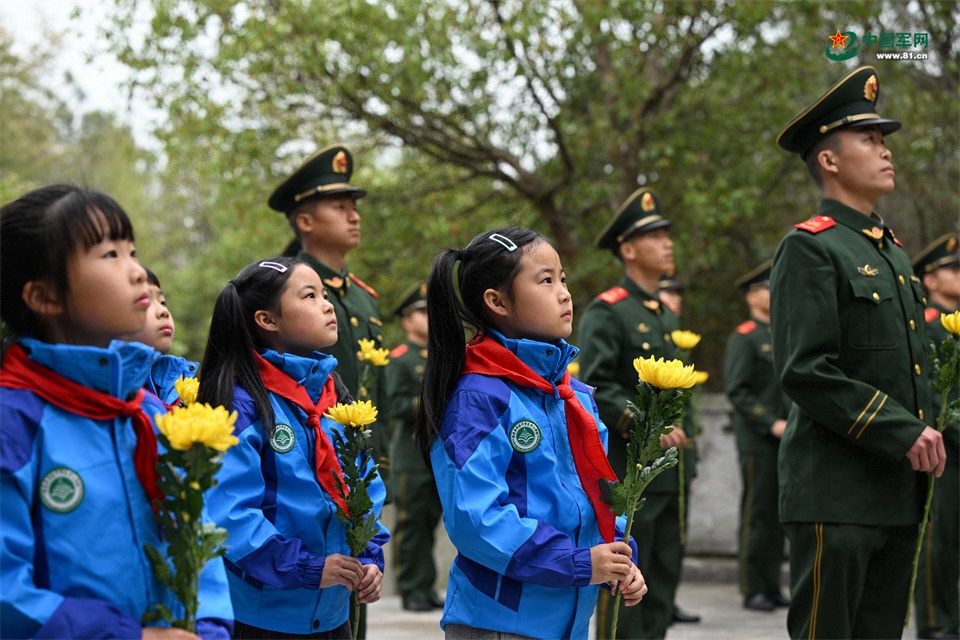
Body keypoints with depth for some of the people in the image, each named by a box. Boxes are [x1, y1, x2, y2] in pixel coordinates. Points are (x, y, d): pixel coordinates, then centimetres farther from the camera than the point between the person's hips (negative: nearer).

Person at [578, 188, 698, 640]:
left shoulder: (669, 318, 18)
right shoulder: (606, 312, -8)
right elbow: (595, 387, -17)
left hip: (671, 469, 8)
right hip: (628, 469, -8)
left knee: (664, 578, 11)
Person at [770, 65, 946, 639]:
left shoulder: (893, 252, 19)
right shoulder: (810, 249, -8)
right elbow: (807, 373, -17)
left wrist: (926, 437, 9)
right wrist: (904, 432, -19)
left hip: (900, 490, 8)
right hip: (838, 491, -8)